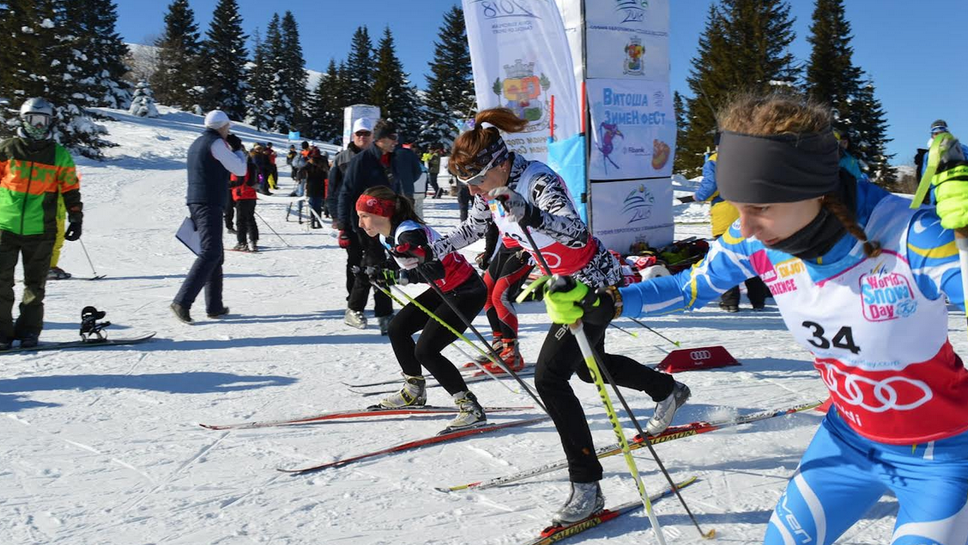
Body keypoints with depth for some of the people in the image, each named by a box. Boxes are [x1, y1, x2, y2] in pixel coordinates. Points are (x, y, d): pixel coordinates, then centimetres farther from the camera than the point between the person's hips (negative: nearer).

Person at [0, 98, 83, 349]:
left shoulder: (60, 155, 6)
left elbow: (71, 190, 10)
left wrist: (76, 219, 6)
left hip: (41, 231, 1)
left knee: (35, 284, 7)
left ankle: (29, 330, 18)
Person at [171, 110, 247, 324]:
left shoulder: (196, 143, 20)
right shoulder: (217, 143, -8)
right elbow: (240, 170, -5)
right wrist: (238, 150, 11)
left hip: (196, 202, 10)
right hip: (210, 204, -10)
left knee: (216, 254, 13)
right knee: (210, 253, -14)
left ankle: (214, 306, 12)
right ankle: (182, 301, -22)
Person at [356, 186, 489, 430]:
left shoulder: (409, 233, -26)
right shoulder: (387, 236, 4)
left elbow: (435, 272, -34)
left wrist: (390, 276, -39)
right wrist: (380, 274, 2)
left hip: (467, 291, -10)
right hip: (444, 290, 10)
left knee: (425, 351, -14)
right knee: (397, 328, 11)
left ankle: (471, 408, -6)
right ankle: (415, 390, 28)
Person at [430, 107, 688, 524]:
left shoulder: (537, 181, -30)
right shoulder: (490, 189, -6)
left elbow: (576, 232, -44)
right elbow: (472, 229, 13)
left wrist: (531, 215, -60)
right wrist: (431, 252, 4)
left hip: (596, 282, -10)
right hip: (564, 283, 10)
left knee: (549, 376, -16)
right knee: (588, 367, 25)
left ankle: (587, 486, -7)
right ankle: (669, 390, 51)